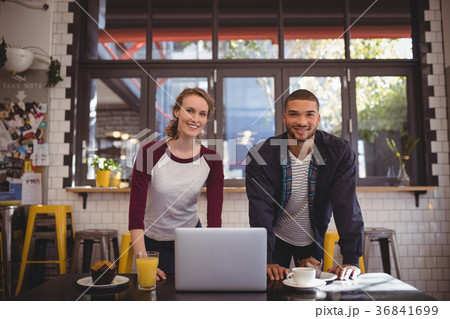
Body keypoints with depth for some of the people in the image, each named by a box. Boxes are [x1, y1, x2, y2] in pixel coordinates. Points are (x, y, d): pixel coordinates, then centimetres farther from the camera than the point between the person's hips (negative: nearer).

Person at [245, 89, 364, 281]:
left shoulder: (340, 152, -18)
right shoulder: (260, 155, -21)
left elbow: (347, 206, -22)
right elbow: (260, 212, -26)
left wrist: (351, 260, -31)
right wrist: (266, 262, -36)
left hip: (314, 240, 2)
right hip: (275, 239, -1)